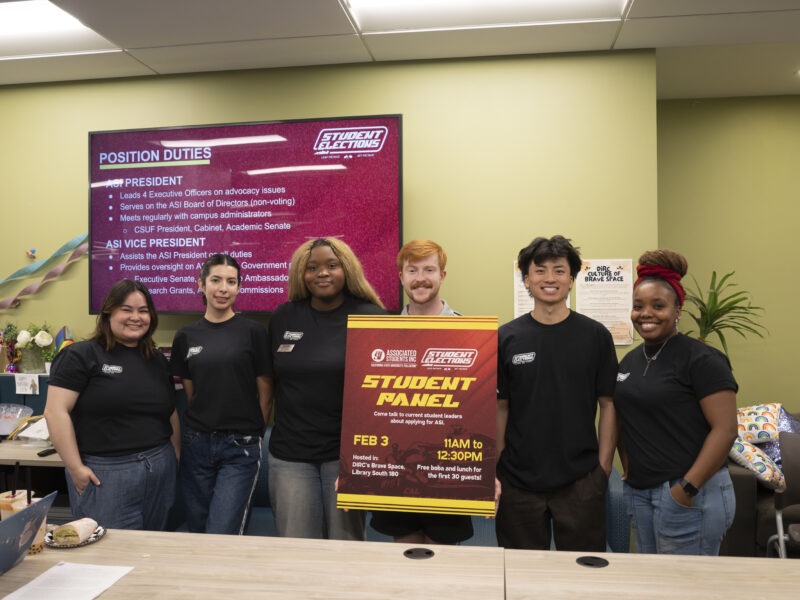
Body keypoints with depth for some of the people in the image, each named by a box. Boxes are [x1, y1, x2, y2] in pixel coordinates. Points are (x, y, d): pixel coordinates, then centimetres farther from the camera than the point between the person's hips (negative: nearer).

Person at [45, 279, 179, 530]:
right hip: (104, 474, -5)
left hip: (159, 470, 5)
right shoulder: (81, 356, -4)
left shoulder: (158, 361, 13)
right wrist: (75, 468, -13)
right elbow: (56, 411, -10)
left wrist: (176, 457, 12)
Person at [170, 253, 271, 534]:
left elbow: (264, 392, -1)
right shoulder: (186, 336, 6)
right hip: (197, 444, 4)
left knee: (221, 537, -7)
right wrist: (201, 426, 4)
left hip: (240, 447, -4)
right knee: (197, 530, 16)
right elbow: (190, 392, 11)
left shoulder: (253, 332, -4)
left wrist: (254, 433, -1)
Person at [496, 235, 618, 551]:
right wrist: (496, 467, 1)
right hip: (519, 479, 1)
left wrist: (603, 466, -3)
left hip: (581, 480, 0)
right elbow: (499, 407, 4)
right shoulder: (506, 338, 0)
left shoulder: (595, 335, -1)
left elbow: (609, 404, 2)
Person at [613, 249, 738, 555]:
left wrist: (688, 488, -18)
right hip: (638, 493, 7)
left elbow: (725, 430, -16)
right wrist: (629, 471, 9)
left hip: (689, 495, -7)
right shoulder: (630, 360, 11)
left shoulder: (701, 359, -11)